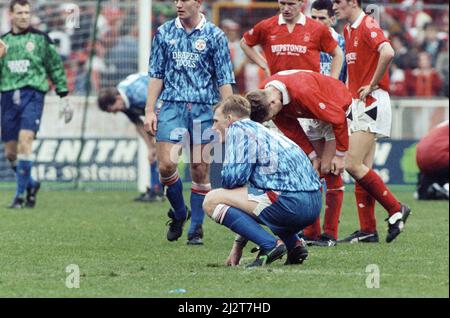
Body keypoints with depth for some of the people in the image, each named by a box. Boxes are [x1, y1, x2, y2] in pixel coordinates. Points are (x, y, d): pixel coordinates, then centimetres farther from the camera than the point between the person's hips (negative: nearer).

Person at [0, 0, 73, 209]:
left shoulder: (40, 39, 6)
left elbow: (56, 68, 9)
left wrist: (64, 99, 6)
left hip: (32, 95, -4)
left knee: (25, 141, -20)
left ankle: (20, 195, -15)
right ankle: (31, 185, 28)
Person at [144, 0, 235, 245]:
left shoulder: (215, 36, 2)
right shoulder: (164, 33, 8)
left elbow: (224, 80, 3)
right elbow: (156, 75, 11)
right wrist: (150, 111, 4)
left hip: (204, 108, -1)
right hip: (171, 105, 1)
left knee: (200, 170, 0)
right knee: (166, 165, -10)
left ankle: (196, 228, 12)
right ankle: (178, 213, 15)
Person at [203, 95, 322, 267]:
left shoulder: (238, 129, 2)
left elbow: (234, 177, -12)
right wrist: (238, 245, 35)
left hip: (290, 201, -10)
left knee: (211, 200, -4)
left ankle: (270, 245, -13)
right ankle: (294, 245, 15)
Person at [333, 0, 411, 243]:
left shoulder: (368, 26, -12)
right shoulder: (348, 30, 16)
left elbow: (387, 53, -30)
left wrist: (372, 85, -20)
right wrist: (350, 89, 13)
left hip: (371, 103, -9)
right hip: (357, 105, 9)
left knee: (353, 165, -13)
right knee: (362, 168, 5)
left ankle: (395, 209, -2)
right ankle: (367, 230, 5)